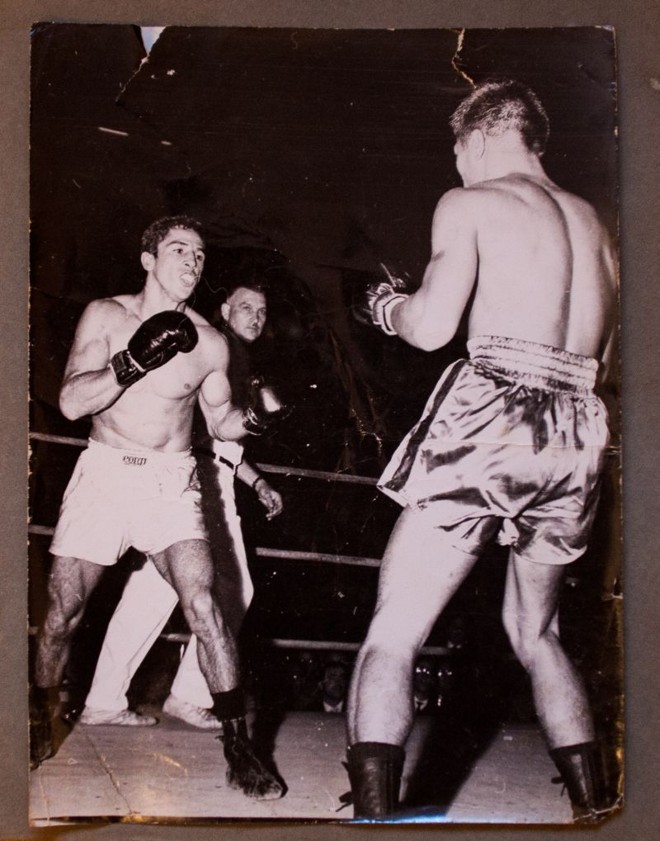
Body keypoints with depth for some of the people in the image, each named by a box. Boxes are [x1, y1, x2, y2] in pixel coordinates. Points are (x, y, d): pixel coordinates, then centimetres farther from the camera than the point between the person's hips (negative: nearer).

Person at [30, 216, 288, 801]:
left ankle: (238, 744, -9)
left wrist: (256, 417, -8)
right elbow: (71, 401, -9)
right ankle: (40, 723, 30)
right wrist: (133, 362, -22)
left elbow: (220, 422, 14)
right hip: (104, 470, 0)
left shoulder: (210, 344, 3)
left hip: (171, 480, 0)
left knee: (203, 604, -18)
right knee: (62, 613, 3)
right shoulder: (106, 315, 0)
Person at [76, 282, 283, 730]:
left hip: (219, 479, 9)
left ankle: (190, 694, 7)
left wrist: (258, 482, 25)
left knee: (235, 588, 4)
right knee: (159, 583, -15)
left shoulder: (241, 364, 28)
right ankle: (105, 700, -12)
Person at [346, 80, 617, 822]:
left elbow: (433, 327, -7)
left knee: (392, 633, -3)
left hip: (490, 420, -6)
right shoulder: (591, 221, 20)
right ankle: (592, 807, 26)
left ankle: (375, 814, -14)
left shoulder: (470, 204, 3)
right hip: (575, 435, 7)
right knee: (535, 631, 24)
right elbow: (604, 356, 19)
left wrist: (386, 305, 13)